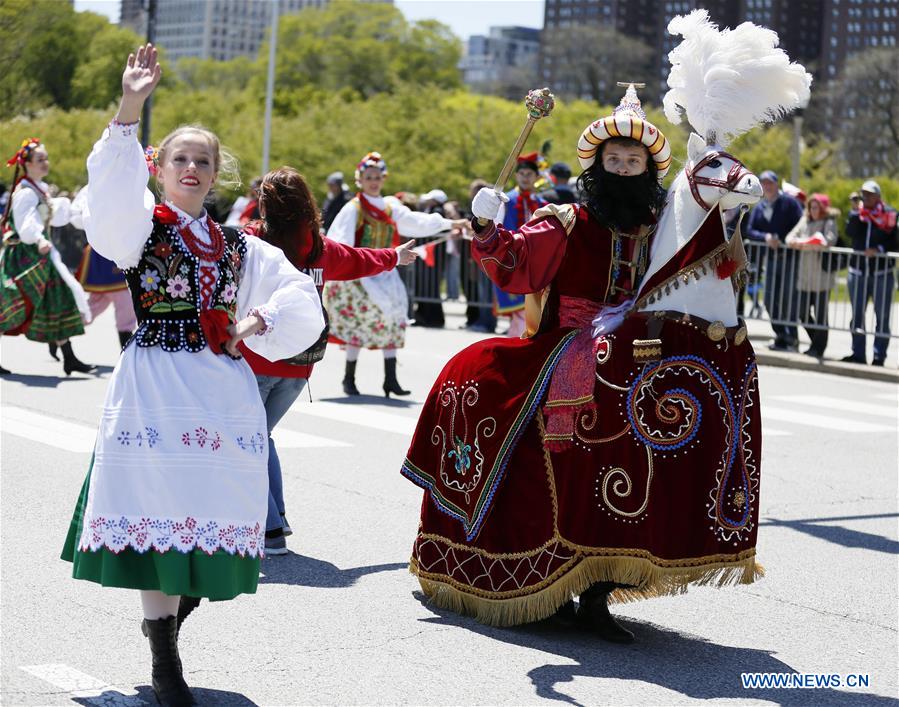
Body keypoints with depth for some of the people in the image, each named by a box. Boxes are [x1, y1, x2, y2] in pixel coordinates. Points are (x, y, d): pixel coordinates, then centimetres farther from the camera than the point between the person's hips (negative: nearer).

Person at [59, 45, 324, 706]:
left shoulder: (238, 246, 17)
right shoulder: (140, 224, 5)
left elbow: (300, 295, 22)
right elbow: (115, 186, -18)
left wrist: (259, 320, 3)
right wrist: (129, 110, -31)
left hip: (224, 387, 4)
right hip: (157, 382, -4)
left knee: (214, 504, 2)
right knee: (160, 505, -8)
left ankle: (168, 614, 25)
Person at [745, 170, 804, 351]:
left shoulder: (789, 202, -2)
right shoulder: (758, 207, 14)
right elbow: (750, 230, 4)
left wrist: (783, 241, -17)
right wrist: (766, 237, -14)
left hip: (790, 256, -6)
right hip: (771, 258, 6)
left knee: (789, 298, -7)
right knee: (770, 300, 5)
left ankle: (792, 338, -2)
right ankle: (780, 336, 15)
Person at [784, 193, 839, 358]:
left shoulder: (829, 222, -2)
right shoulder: (805, 221, 16)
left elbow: (829, 240, -18)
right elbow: (791, 236, 10)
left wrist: (807, 244, -19)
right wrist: (795, 242, -13)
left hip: (822, 276, -6)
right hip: (805, 275, 6)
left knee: (820, 313, -4)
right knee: (803, 313, 8)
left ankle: (818, 348, 4)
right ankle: (816, 343, 24)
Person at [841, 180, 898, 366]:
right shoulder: (856, 212, 9)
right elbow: (850, 233, -8)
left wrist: (879, 250, -17)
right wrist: (857, 213, -14)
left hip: (882, 272, -3)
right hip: (858, 271, 3)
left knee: (882, 316, -2)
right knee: (857, 314, 6)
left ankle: (879, 356, 1)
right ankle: (858, 353, 14)